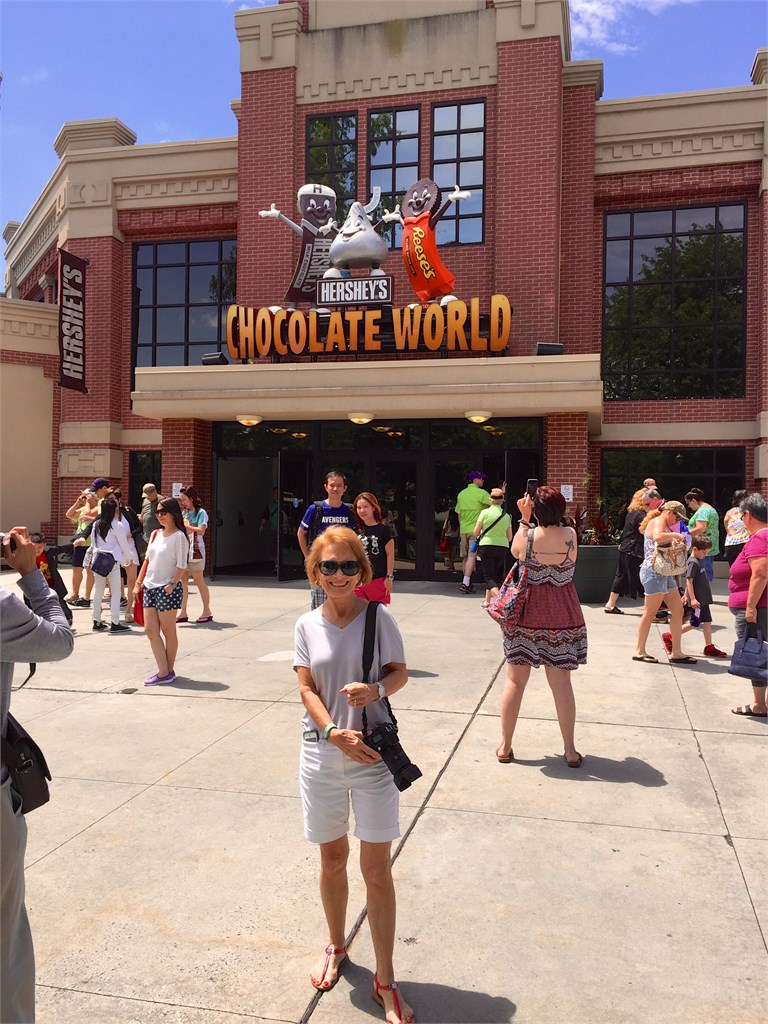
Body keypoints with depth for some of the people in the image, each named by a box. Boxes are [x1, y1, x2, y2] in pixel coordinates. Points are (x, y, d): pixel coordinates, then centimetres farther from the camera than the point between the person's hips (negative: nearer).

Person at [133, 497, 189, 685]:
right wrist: (139, 582, 12)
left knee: (168, 632, 3)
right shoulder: (155, 534, 13)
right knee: (150, 630, 3)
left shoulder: (179, 536, -9)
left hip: (167, 589, -7)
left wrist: (171, 585, -20)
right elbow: (147, 560, 17)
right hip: (150, 587, 8)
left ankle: (168, 672, 13)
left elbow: (182, 566, -12)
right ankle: (163, 672, 7)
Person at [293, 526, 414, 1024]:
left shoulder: (379, 618, -7)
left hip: (374, 754, -2)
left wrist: (376, 689, -23)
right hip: (323, 754, 2)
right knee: (332, 857, 18)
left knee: (377, 868, 3)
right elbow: (307, 688, -3)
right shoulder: (308, 625, -1)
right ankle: (336, 947, 43)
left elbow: (400, 674, -2)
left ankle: (385, 981, 18)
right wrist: (334, 732, -18)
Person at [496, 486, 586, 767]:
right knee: (561, 683, 8)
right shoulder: (570, 535, -8)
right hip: (561, 615, 1)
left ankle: (505, 747, 17)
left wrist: (523, 518, 11)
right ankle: (570, 751, 15)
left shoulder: (526, 535, -13)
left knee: (515, 681, 9)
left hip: (527, 614, -1)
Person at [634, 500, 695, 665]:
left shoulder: (665, 525, 23)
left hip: (665, 573, 10)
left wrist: (676, 541, 6)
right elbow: (658, 537, -31)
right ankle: (640, 651, 5)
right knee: (650, 613, -4)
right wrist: (675, 535, -17)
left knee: (678, 611, 7)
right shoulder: (658, 522, -9)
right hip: (653, 572, -10)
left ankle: (676, 652, 11)